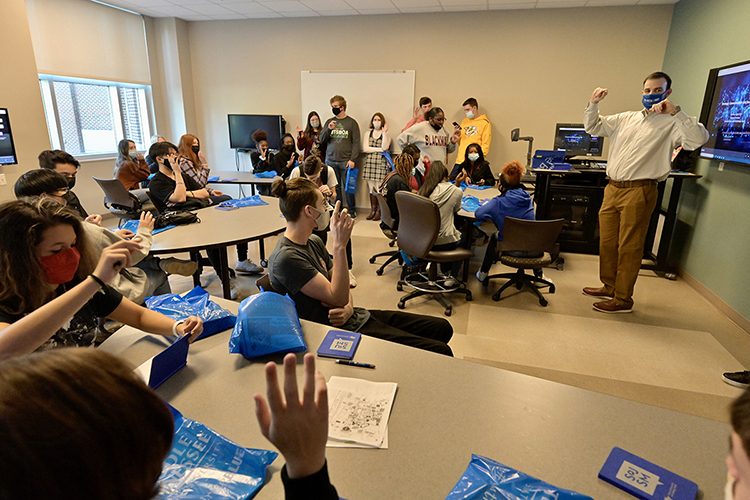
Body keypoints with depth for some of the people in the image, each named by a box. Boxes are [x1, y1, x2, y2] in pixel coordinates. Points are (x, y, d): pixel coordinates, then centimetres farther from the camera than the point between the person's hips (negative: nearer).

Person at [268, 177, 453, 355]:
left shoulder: (314, 241, 10)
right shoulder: (286, 258, -20)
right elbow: (337, 298, -22)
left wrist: (349, 307, -9)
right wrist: (339, 245, -28)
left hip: (357, 317, 9)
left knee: (442, 328, 10)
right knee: (440, 352, -14)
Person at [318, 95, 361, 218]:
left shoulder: (351, 122, 2)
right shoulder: (329, 122, 12)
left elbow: (356, 143, -3)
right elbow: (322, 140, 9)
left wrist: (352, 159, -12)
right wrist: (328, 129, -8)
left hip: (346, 162, -3)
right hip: (330, 161, 3)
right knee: (334, 187, 6)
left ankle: (352, 211, 13)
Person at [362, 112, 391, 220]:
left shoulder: (386, 134, 7)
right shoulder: (368, 134, 15)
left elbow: (384, 147, -11)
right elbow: (365, 149, 2)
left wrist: (384, 132, -8)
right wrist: (379, 149, -3)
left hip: (381, 163, -3)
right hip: (369, 163, 3)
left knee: (379, 187, -9)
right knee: (371, 187, 1)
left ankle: (379, 211, -1)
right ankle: (372, 210, 9)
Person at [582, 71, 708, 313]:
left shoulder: (671, 123, -2)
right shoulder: (626, 118, 16)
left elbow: (699, 139, -18)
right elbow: (593, 127, 24)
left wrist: (675, 112, -21)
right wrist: (593, 104, 8)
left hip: (638, 191, -6)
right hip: (612, 188, 6)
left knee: (629, 248, -2)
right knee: (607, 243, 13)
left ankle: (623, 299, 8)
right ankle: (609, 287, 28)